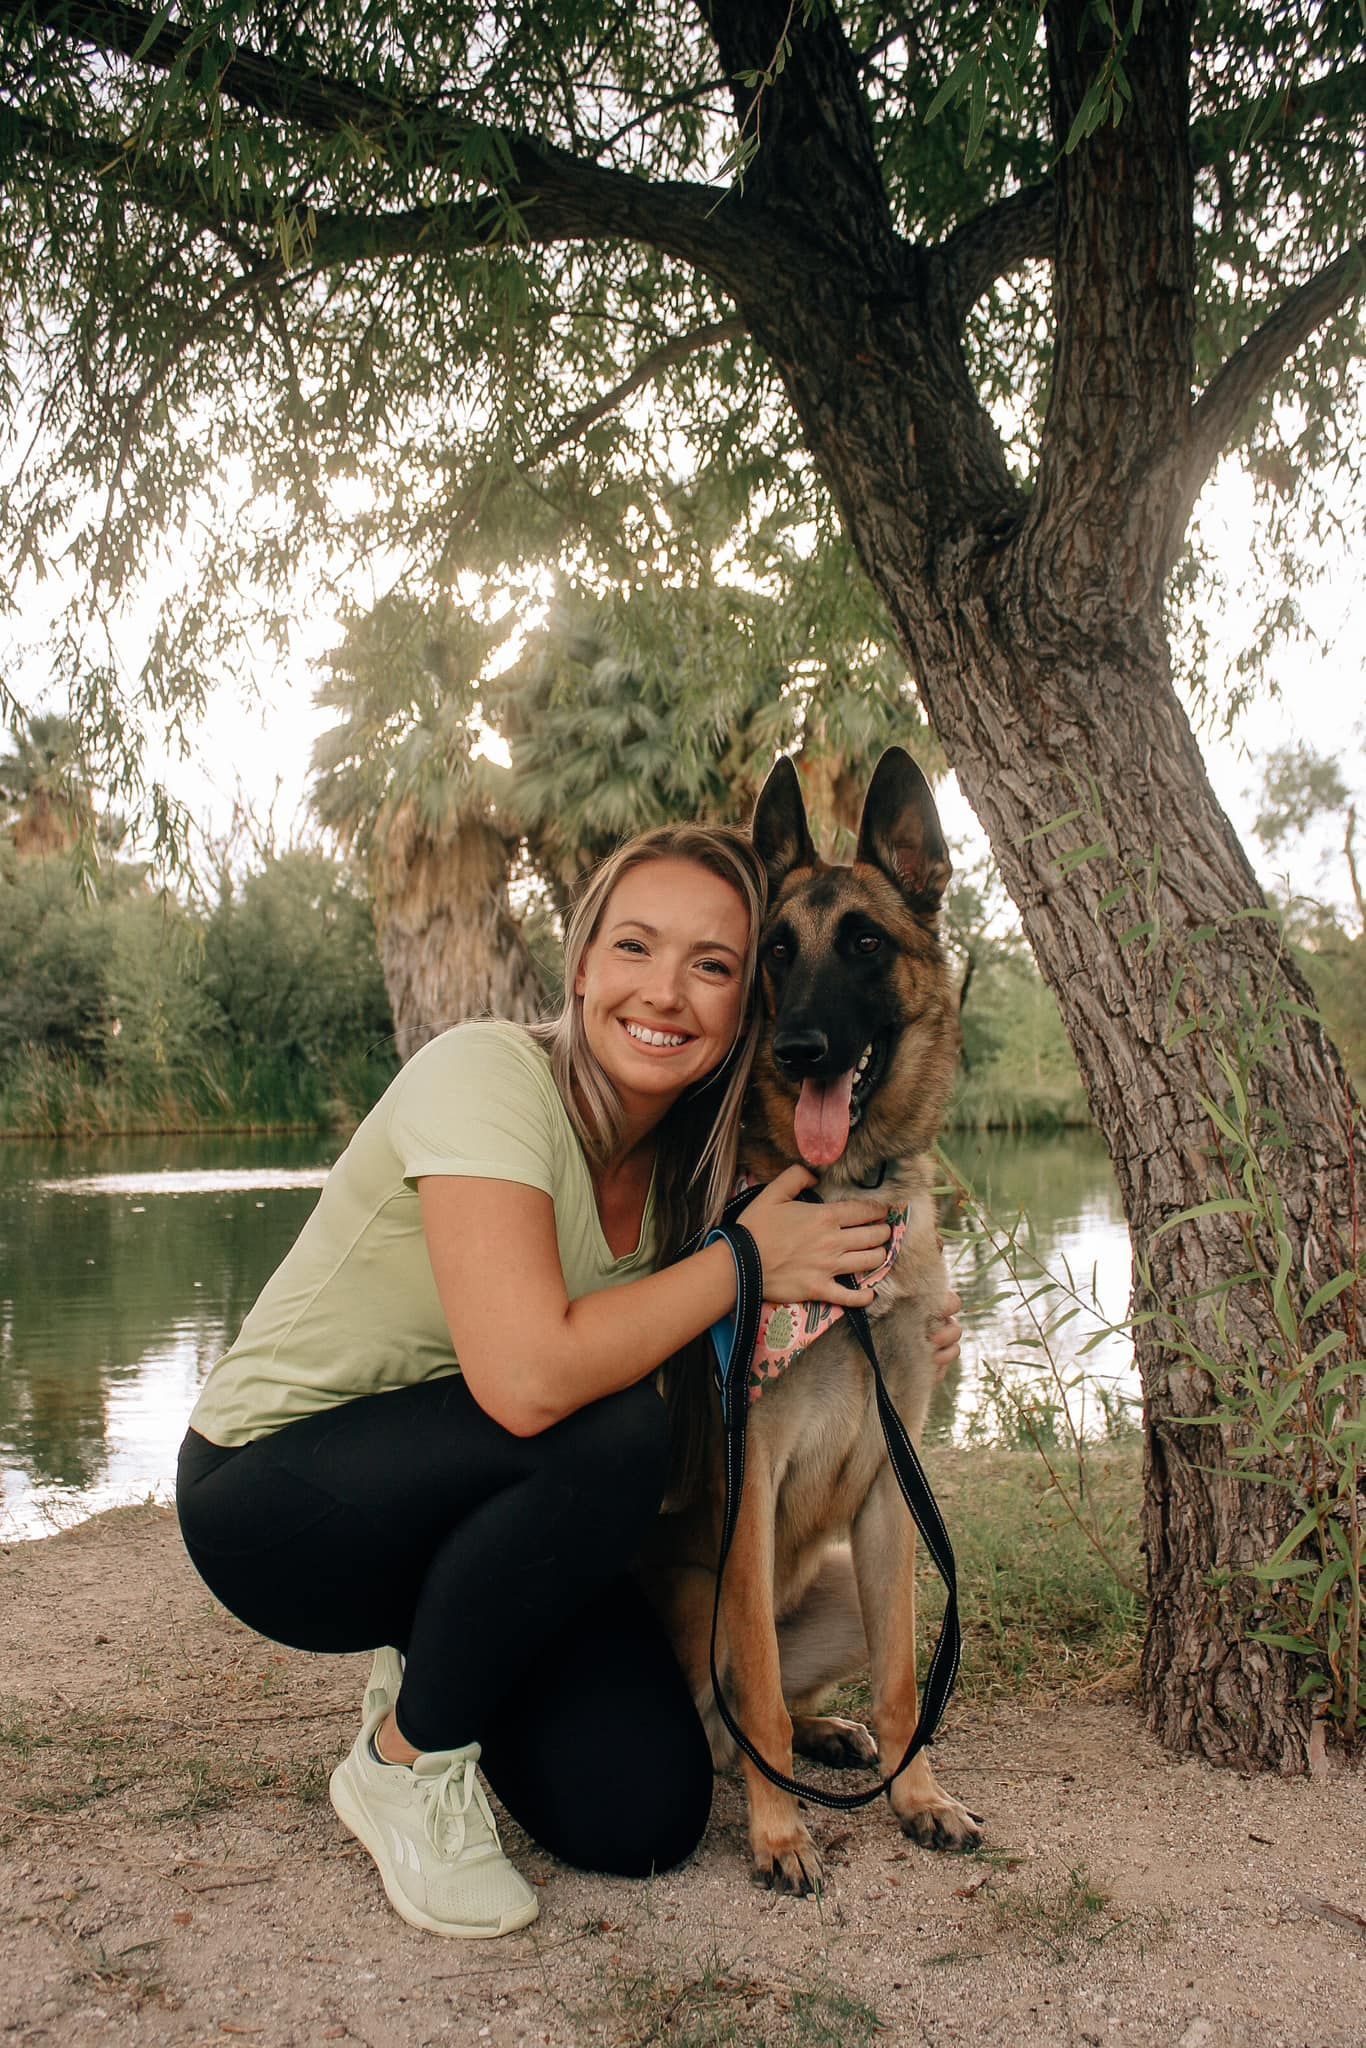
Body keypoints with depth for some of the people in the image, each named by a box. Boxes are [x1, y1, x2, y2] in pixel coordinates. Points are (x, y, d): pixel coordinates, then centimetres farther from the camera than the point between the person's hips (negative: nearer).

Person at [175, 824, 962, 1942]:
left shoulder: (686, 1163, -4)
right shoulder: (490, 1075, -26)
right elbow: (529, 1378, -38)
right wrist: (747, 1258, -26)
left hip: (467, 1509, 6)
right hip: (272, 1497, -6)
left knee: (646, 1818, -7)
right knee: (612, 1432, -32)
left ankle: (434, 1661, 22)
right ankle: (406, 1757, -6)